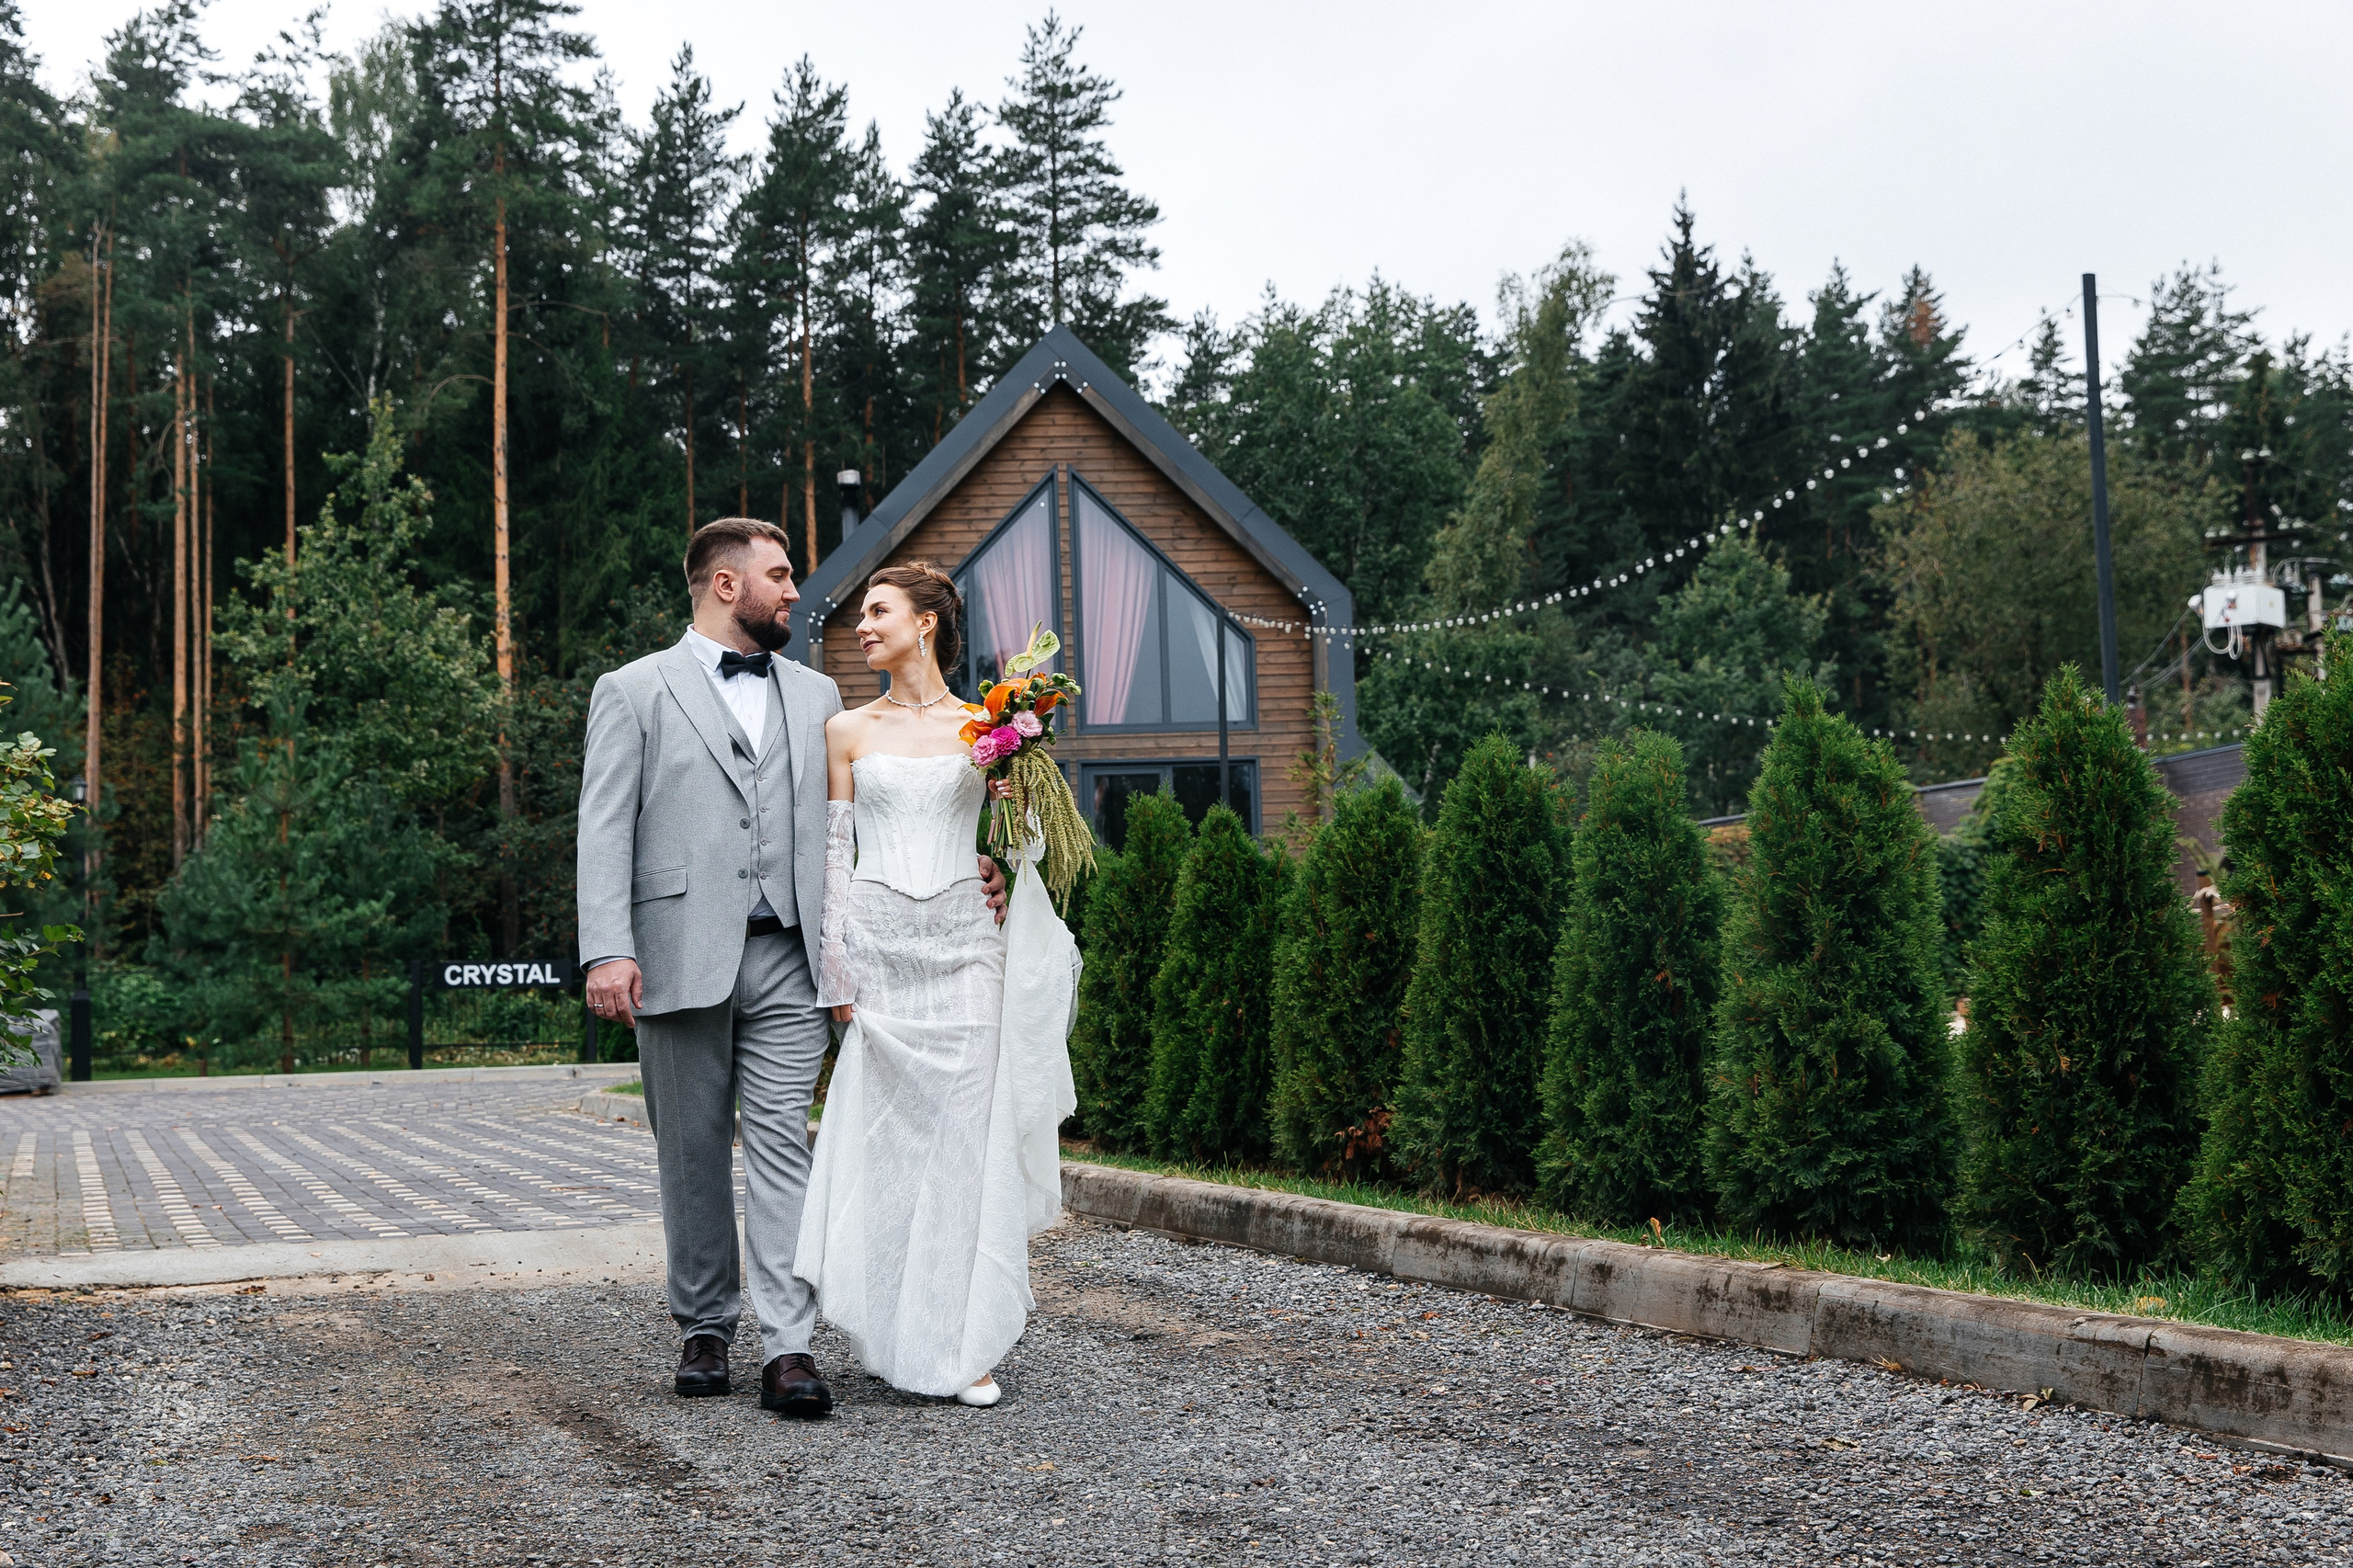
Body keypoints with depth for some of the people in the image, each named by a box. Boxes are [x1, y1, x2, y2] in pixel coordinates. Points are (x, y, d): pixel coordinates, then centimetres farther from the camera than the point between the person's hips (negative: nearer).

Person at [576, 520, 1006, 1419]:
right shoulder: (633, 692, 6)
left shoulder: (815, 696, 18)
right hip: (682, 961, -2)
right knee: (693, 1153, 6)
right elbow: (605, 832, -2)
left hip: (787, 957, 2)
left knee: (782, 1146, -5)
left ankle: (787, 1350, -9)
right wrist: (608, 949, -13)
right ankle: (705, 1330, 20)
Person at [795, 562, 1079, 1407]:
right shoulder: (847, 729, 9)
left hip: (963, 947, 0)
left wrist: (1018, 792, -9)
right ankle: (890, 1333, 12)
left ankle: (965, 1346, 3)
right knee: (881, 1138, -1)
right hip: (877, 947, 0)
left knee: (966, 1139, -3)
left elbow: (1020, 841, 12)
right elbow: (834, 852, 6)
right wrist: (837, 966, -2)